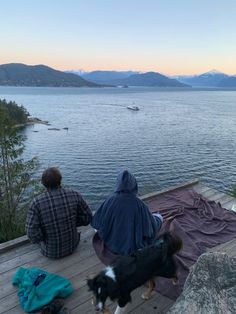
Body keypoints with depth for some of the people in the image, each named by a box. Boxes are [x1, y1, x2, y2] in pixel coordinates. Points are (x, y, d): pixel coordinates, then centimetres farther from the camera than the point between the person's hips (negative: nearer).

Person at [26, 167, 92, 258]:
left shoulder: (37, 202, -25)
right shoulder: (74, 195, -20)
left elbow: (32, 232, -27)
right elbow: (87, 217, -11)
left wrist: (43, 238, -6)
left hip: (51, 251, -1)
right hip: (72, 244, 2)